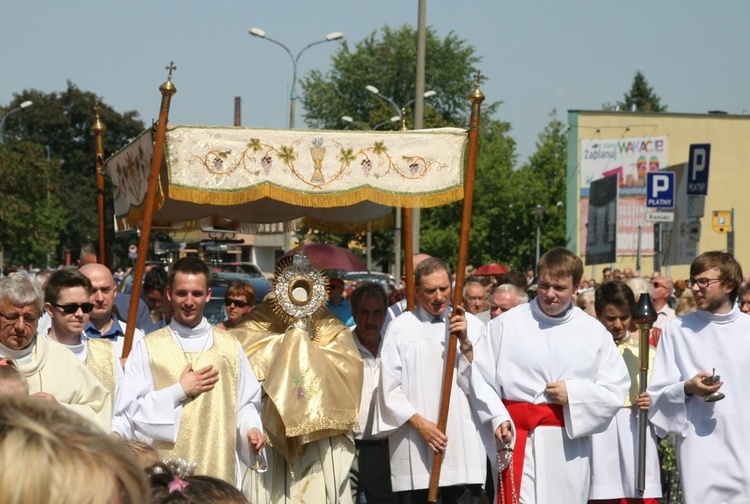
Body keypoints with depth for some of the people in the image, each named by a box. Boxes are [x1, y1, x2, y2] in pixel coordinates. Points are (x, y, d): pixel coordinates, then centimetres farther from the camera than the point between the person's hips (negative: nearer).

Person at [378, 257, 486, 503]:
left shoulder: (471, 325, 6)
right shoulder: (400, 328, 1)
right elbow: (389, 388, 0)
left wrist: (465, 343, -9)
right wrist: (419, 423, -9)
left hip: (463, 444, 1)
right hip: (414, 446, -1)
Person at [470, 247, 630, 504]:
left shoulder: (594, 332, 6)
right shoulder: (506, 324, 0)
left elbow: (616, 388, 7)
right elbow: (481, 377, 0)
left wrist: (574, 394, -8)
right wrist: (498, 418, -13)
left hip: (570, 445, 3)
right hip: (519, 441, -2)